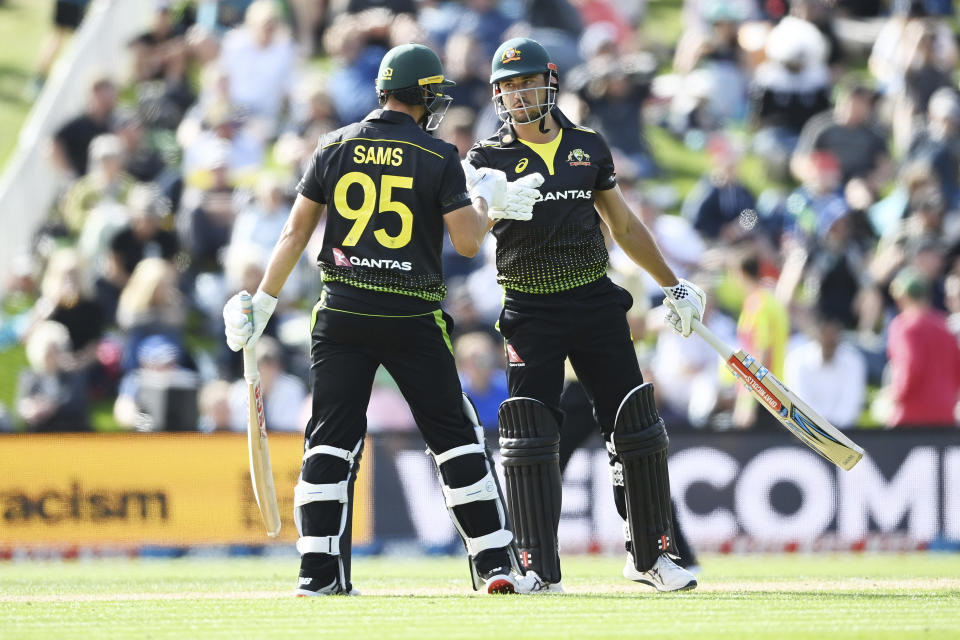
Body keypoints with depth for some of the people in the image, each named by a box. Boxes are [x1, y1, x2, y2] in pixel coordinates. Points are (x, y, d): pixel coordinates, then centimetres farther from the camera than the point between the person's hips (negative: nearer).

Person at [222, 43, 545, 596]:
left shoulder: (335, 148, 4)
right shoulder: (439, 158, -5)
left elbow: (296, 232, 4)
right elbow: (468, 242, -8)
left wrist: (263, 302, 10)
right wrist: (491, 206, 12)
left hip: (343, 316, 2)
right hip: (413, 319, -2)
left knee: (331, 441, 6)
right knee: (456, 438, 7)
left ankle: (320, 574, -2)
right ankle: (496, 565, 7)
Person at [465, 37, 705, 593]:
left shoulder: (588, 147, 9)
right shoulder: (490, 158, 0)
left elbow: (623, 224, 19)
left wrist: (672, 285, 22)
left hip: (595, 302, 2)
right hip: (530, 312, -2)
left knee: (635, 426, 0)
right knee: (530, 437, -8)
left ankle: (651, 554, 13)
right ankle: (540, 568, -2)